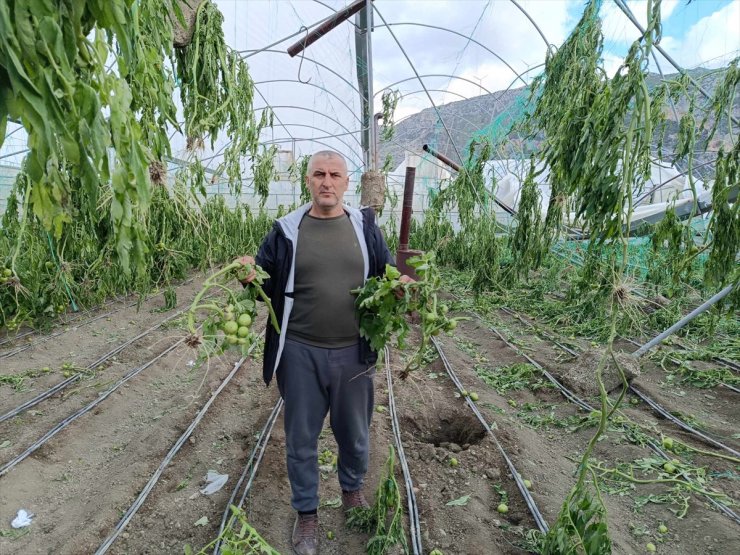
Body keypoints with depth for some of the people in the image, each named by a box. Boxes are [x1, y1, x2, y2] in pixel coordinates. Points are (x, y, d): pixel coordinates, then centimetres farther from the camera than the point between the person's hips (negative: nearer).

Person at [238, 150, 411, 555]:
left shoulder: (365, 227, 2)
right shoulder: (286, 230, -1)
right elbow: (265, 284, 5)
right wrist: (248, 276, -17)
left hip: (353, 353, 1)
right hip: (301, 353, -1)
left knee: (354, 434, 20)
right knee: (301, 439, 14)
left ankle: (352, 490, 50)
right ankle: (306, 513, 38)